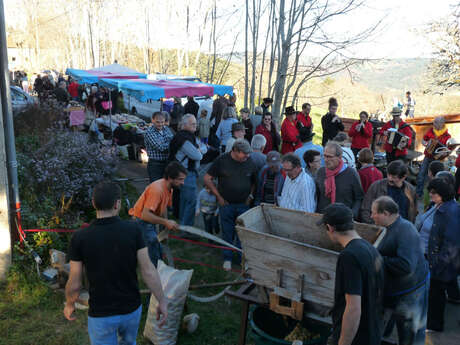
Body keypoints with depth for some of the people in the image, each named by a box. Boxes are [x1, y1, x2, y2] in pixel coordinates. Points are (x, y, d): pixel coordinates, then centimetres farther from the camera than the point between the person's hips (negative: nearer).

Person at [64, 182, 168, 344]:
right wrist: (162, 302, -1)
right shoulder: (133, 230, -17)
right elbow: (148, 271, -14)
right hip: (132, 309, 1)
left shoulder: (79, 238, -18)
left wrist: (69, 306, 11)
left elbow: (74, 284, -10)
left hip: (101, 314, -1)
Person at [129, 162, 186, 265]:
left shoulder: (169, 188, 0)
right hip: (141, 222, -9)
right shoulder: (157, 189, -30)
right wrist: (166, 222, -35)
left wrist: (166, 228, 11)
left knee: (158, 253, 14)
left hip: (150, 222, 9)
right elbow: (145, 215, -34)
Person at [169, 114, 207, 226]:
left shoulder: (191, 135, 12)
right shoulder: (184, 138, -21)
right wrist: (199, 152, -2)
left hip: (190, 171, 11)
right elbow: (197, 156, -24)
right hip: (186, 174, -11)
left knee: (185, 199, 20)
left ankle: (182, 224, 32)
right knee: (191, 200, -8)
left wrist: (199, 149, -7)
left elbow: (204, 148, 15)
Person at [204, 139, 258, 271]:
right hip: (226, 204, -2)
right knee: (227, 233, 8)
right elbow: (207, 179, -4)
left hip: (243, 204, 2)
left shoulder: (250, 162, -2)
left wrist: (251, 195, 5)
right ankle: (227, 258, 25)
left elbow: (255, 181, 14)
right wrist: (219, 196, -4)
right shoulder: (221, 160, -10)